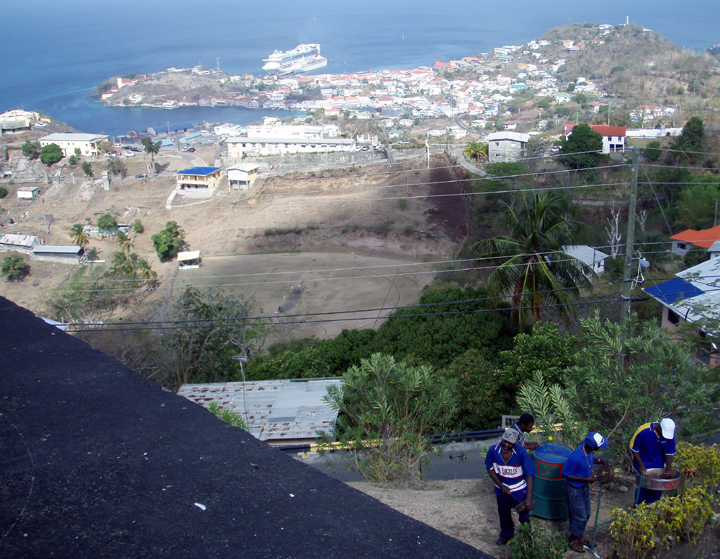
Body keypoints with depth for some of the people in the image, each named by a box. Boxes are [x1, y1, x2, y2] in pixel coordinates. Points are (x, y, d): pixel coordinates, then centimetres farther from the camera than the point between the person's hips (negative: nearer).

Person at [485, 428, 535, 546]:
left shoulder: (521, 453, -28)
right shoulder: (493, 451, -21)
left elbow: (529, 475, -25)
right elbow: (490, 470, -6)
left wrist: (529, 498, -32)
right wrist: (501, 486, -15)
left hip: (520, 491, -3)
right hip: (502, 491, 3)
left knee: (524, 516, 12)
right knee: (504, 514, 25)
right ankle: (506, 534, 53)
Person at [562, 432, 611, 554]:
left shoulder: (588, 449, -16)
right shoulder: (575, 458, -38)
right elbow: (565, 474, -24)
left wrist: (601, 461, -10)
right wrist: (586, 479, -24)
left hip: (584, 487, 7)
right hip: (574, 490, -7)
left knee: (586, 515, 22)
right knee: (579, 516, 9)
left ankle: (579, 536, 44)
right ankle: (573, 540, 33)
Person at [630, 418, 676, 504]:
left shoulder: (670, 433, -17)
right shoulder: (643, 431, -27)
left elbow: (669, 452, -5)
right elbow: (634, 448, -14)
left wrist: (668, 468, -13)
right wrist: (641, 465, -15)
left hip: (659, 465, 3)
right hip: (643, 464, -3)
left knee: (657, 490, 5)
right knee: (643, 488, -1)